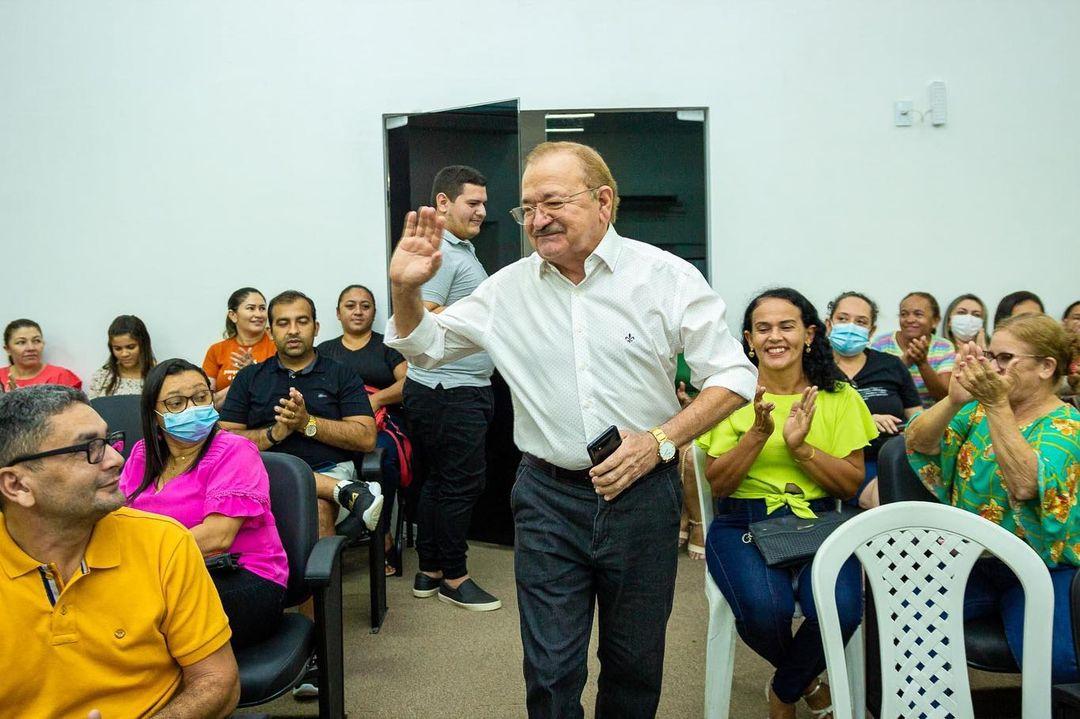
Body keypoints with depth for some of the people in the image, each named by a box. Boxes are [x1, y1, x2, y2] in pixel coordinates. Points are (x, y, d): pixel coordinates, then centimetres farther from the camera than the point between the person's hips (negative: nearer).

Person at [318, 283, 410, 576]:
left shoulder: (388, 345, 20)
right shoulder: (325, 350, 27)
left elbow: (409, 383, 5)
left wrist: (375, 400, -11)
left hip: (382, 422, -1)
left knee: (382, 455, -38)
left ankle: (381, 535, -22)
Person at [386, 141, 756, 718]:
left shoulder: (667, 277, -5)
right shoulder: (509, 288, 3)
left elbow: (732, 375, -4)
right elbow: (425, 346, 13)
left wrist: (661, 440, -17)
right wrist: (405, 289, -7)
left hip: (642, 493, -1)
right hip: (548, 497, 1)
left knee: (635, 663, 15)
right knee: (550, 672, 6)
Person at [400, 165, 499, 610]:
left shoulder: (462, 248, 20)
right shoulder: (438, 251, -15)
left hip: (464, 387, 11)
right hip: (450, 391, -11)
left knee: (439, 480, 15)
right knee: (461, 483, -2)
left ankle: (430, 571, 26)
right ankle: (453, 578, 12)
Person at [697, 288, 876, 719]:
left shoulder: (837, 395, 5)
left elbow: (851, 484, 1)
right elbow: (717, 484, -2)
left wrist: (800, 446, -15)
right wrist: (759, 434, -17)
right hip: (742, 523, -1)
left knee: (841, 609, -27)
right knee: (764, 610, -30)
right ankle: (807, 680, 10)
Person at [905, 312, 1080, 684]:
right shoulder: (978, 409, 8)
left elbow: (1026, 485, -27)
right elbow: (918, 442, -8)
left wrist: (997, 405, -33)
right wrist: (954, 400, -25)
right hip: (970, 561, 4)